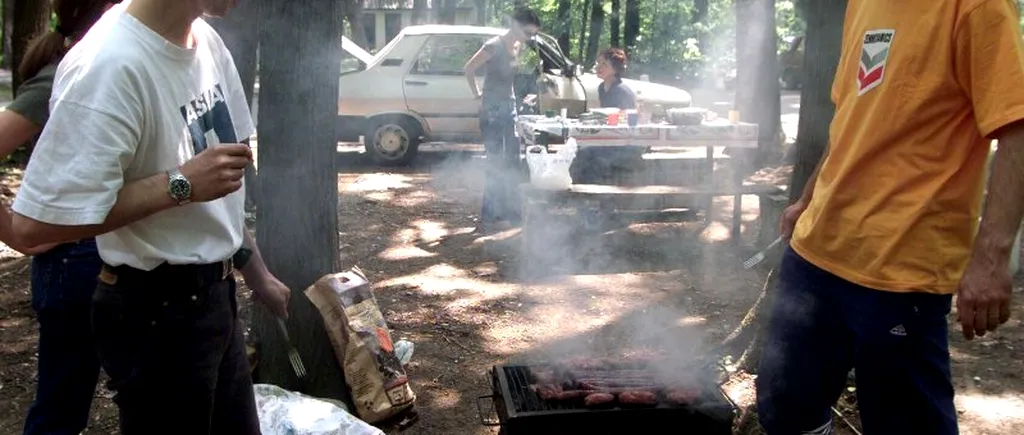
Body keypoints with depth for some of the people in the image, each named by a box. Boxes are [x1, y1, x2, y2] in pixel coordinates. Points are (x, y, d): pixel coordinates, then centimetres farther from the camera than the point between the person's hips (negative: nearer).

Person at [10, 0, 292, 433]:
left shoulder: (207, 41, 1)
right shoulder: (111, 64, -26)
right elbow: (34, 223, -28)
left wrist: (258, 274, 17)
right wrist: (182, 183, -25)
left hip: (214, 293, 8)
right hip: (156, 310, -8)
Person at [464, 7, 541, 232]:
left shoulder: (517, 46, 7)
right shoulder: (494, 45, -18)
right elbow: (469, 68, -15)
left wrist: (511, 98, 14)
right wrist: (477, 95, -9)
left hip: (509, 106, 8)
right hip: (492, 109, -8)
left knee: (512, 162, 11)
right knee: (496, 164, -6)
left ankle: (511, 211, 20)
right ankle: (489, 216, 2)